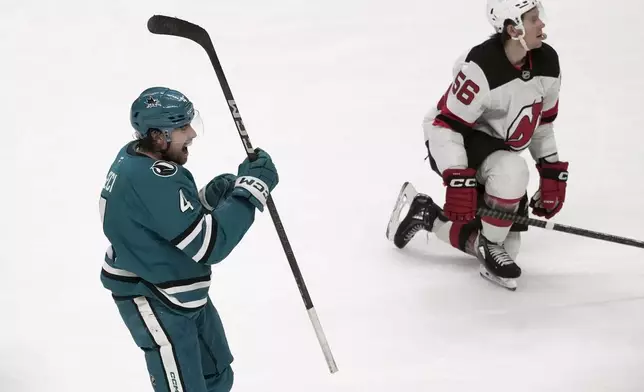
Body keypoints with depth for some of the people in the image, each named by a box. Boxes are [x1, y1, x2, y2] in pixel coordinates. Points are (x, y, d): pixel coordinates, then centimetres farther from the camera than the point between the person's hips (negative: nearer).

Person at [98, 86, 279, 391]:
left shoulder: (135, 157, 0)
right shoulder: (150, 179, -31)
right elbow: (210, 245, -30)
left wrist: (210, 198, -4)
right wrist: (252, 187, -24)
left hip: (181, 293, 11)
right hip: (155, 305, -10)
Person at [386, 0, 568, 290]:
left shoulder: (547, 62, -9)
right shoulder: (481, 67, -31)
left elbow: (542, 122, 5)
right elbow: (445, 125, -27)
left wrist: (552, 174, 3)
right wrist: (457, 182, -32)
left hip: (497, 147, 7)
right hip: (459, 143, -7)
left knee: (506, 242, 2)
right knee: (512, 171, -38)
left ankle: (424, 213, 18)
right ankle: (490, 245, -14)